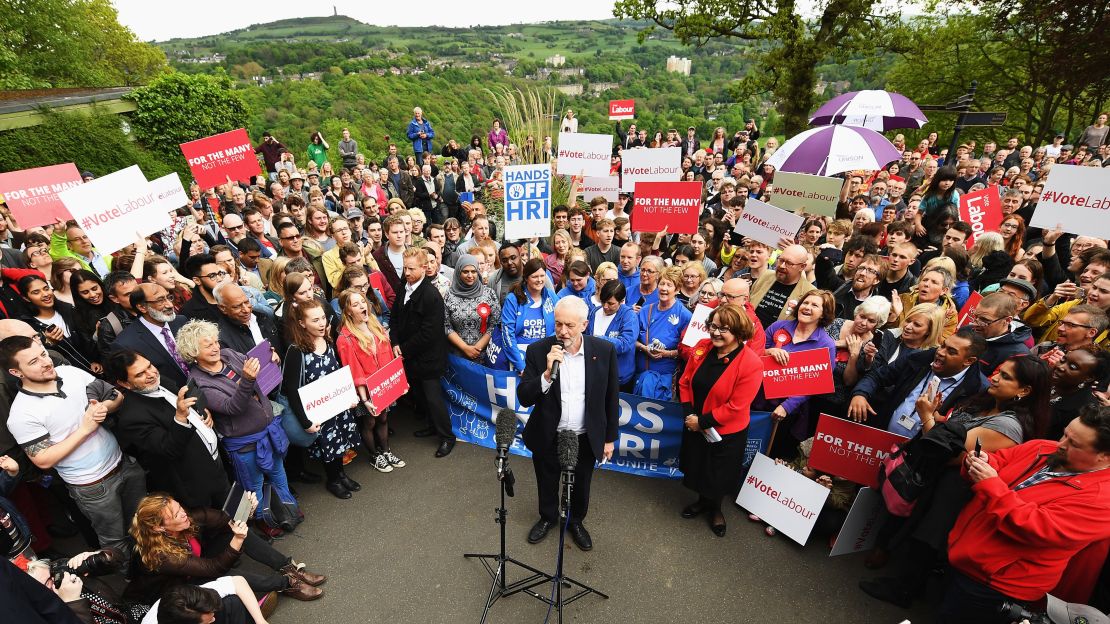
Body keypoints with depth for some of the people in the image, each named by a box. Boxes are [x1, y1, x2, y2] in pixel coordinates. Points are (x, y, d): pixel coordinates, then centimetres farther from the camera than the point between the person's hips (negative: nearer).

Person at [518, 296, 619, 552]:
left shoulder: (604, 351, -15)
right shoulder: (538, 351, -17)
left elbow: (611, 399, -4)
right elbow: (524, 398, -17)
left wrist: (610, 438, 1)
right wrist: (548, 373, -33)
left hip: (586, 437, 0)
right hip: (548, 436, 0)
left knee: (581, 485, 23)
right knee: (547, 483, 24)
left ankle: (576, 521, 53)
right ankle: (547, 517, 54)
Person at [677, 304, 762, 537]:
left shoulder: (751, 364, -25)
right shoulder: (702, 347, -10)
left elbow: (736, 406, -23)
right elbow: (685, 382, -2)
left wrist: (702, 421, -18)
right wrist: (689, 414, -12)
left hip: (726, 432, -4)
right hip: (694, 425, 4)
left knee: (718, 474, 18)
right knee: (697, 466, 23)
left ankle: (715, 509, 49)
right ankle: (703, 501, 53)